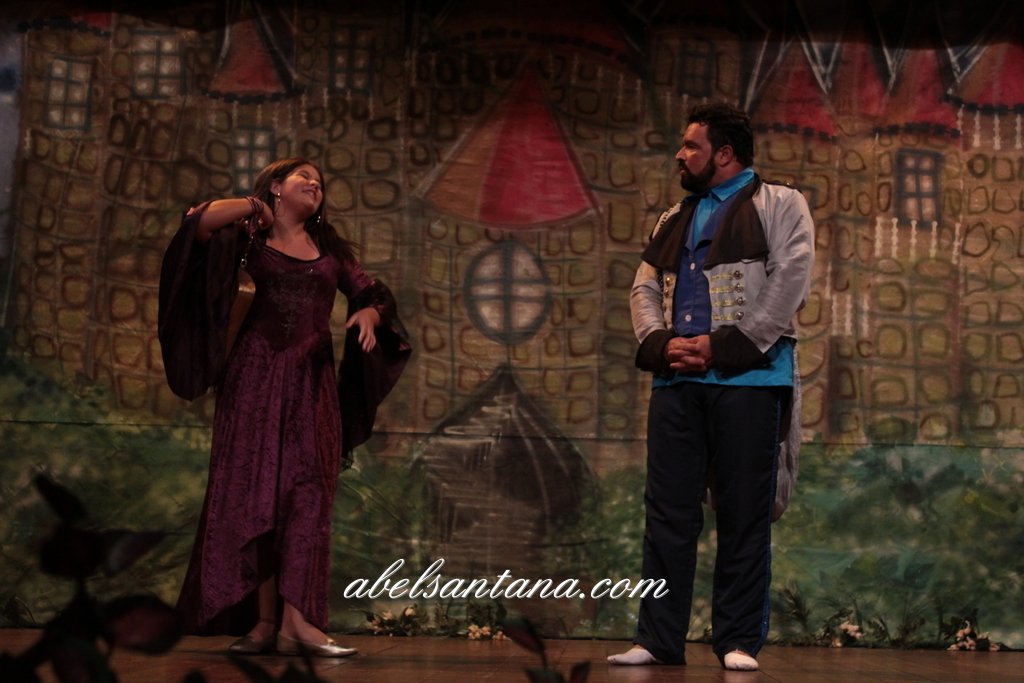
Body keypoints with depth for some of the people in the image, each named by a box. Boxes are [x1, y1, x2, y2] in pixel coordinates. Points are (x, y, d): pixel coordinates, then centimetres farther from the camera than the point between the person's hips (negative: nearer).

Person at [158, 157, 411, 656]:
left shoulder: (329, 248, 19)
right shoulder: (251, 237, 8)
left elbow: (370, 293, 17)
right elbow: (197, 224, -9)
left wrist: (369, 315, -4)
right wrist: (252, 208, -1)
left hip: (312, 380, 3)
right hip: (258, 373, -3)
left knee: (306, 493, -9)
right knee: (254, 489, -6)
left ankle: (296, 620, -16)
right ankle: (263, 620, -6)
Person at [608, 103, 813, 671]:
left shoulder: (778, 206, 4)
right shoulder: (673, 220, 23)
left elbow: (789, 281, -7)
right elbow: (645, 289, 17)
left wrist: (724, 344, -12)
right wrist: (660, 342, -3)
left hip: (747, 377, -5)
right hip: (677, 379, 5)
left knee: (744, 516, -3)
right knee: (667, 511, 2)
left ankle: (739, 642, 3)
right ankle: (658, 639, 7)